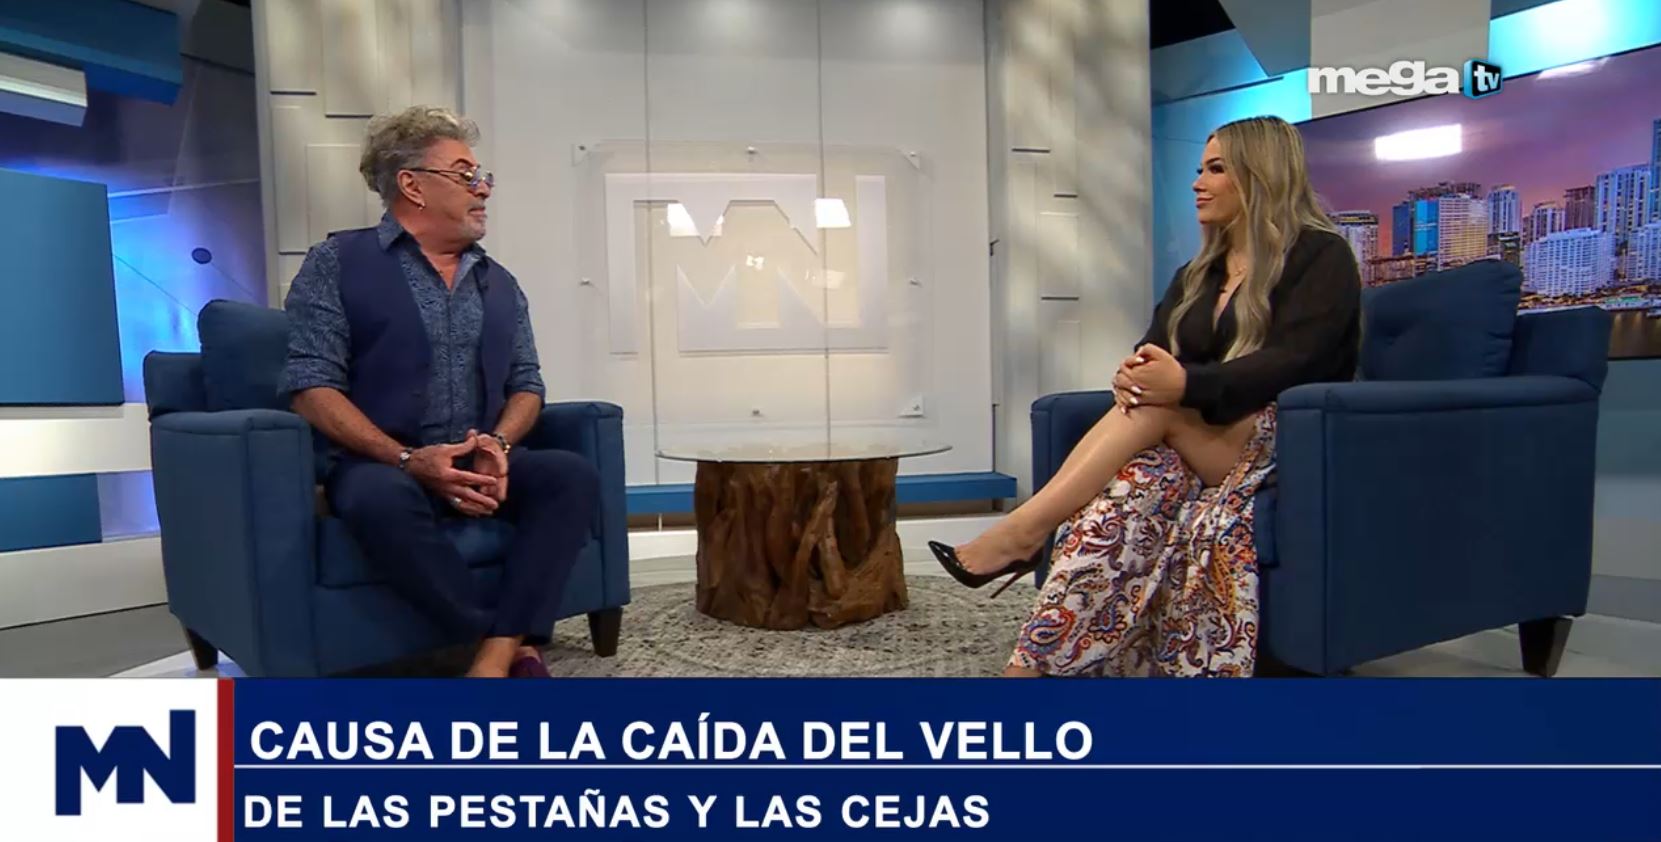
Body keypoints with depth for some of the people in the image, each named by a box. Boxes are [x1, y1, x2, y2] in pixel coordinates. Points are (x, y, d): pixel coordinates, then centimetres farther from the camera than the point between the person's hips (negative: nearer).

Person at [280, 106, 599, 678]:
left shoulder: (499, 282, 17)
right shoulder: (337, 263, 2)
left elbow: (527, 384, 13)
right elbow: (312, 386, -7)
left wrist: (499, 446, -10)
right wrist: (409, 459, -20)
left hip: (480, 464, 4)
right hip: (378, 464, -4)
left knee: (572, 476, -25)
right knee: (382, 499, -38)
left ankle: (491, 664, -31)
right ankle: (518, 652, -25)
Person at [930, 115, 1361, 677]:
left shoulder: (1321, 257, -2)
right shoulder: (1198, 273, 19)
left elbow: (1293, 362, -18)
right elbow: (1156, 352, 6)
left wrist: (1187, 385, -36)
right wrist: (1134, 372, -21)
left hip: (1287, 444, -6)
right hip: (1191, 452, 6)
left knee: (1163, 406, -33)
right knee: (1119, 500, -27)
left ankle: (1022, 531, -38)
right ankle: (1033, 664, -41)